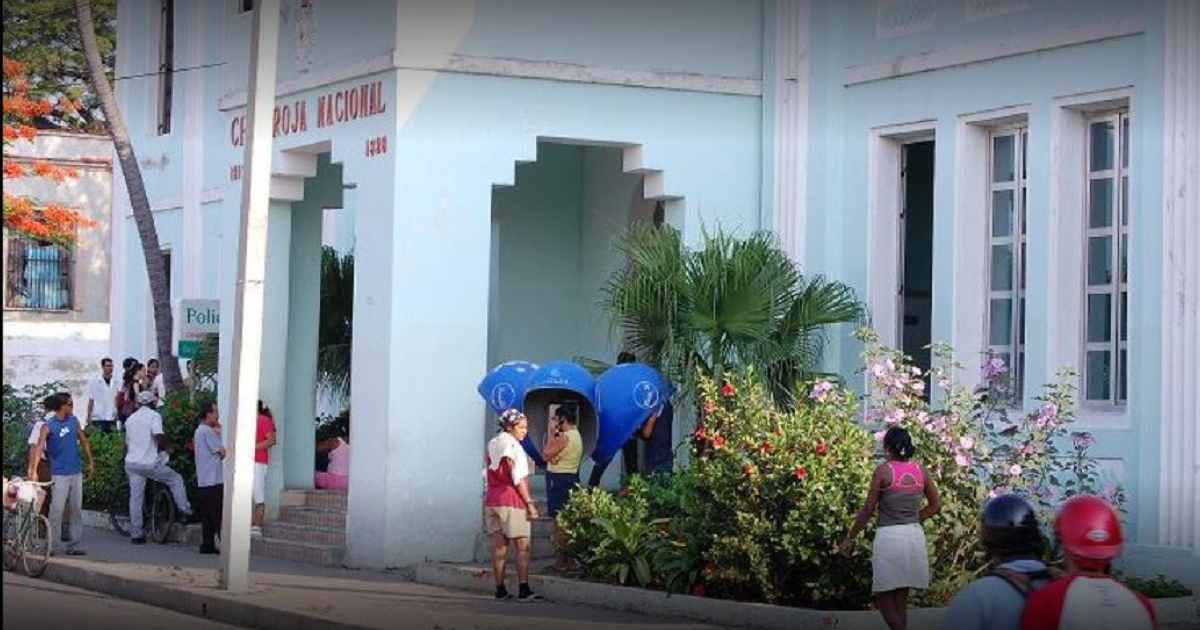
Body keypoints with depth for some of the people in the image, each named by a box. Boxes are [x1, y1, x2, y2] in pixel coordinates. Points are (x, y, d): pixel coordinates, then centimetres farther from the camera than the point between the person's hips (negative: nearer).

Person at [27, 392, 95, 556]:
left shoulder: (74, 420, 5)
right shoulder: (48, 426, -11)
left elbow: (84, 441, 15)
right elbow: (39, 448, -21)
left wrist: (91, 462, 14)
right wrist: (33, 470, -31)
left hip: (76, 473, 5)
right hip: (59, 474, -5)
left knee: (76, 510, 7)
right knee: (57, 510, -9)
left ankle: (75, 544, 12)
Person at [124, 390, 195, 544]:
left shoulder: (130, 419, 17)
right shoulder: (154, 416, -5)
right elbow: (158, 435, -22)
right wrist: (169, 447, -6)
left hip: (131, 462, 6)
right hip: (150, 463, -6)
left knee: (135, 498, 8)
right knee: (176, 480, 12)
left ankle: (135, 534, 7)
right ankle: (185, 512, 5)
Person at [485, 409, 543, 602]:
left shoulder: (492, 444, 15)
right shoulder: (512, 445, -10)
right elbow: (518, 478, -13)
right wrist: (529, 502, -11)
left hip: (491, 498, 8)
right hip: (511, 500, -8)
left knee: (499, 546, 7)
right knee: (522, 546, -5)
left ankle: (500, 590, 7)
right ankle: (523, 590, -12)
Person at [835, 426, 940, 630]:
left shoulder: (883, 470, -9)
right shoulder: (920, 470, 5)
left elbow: (868, 509, -7)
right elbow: (935, 506, 12)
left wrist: (849, 538, 2)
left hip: (888, 537, -5)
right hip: (914, 536, 5)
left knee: (884, 601, 3)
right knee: (900, 600, 13)